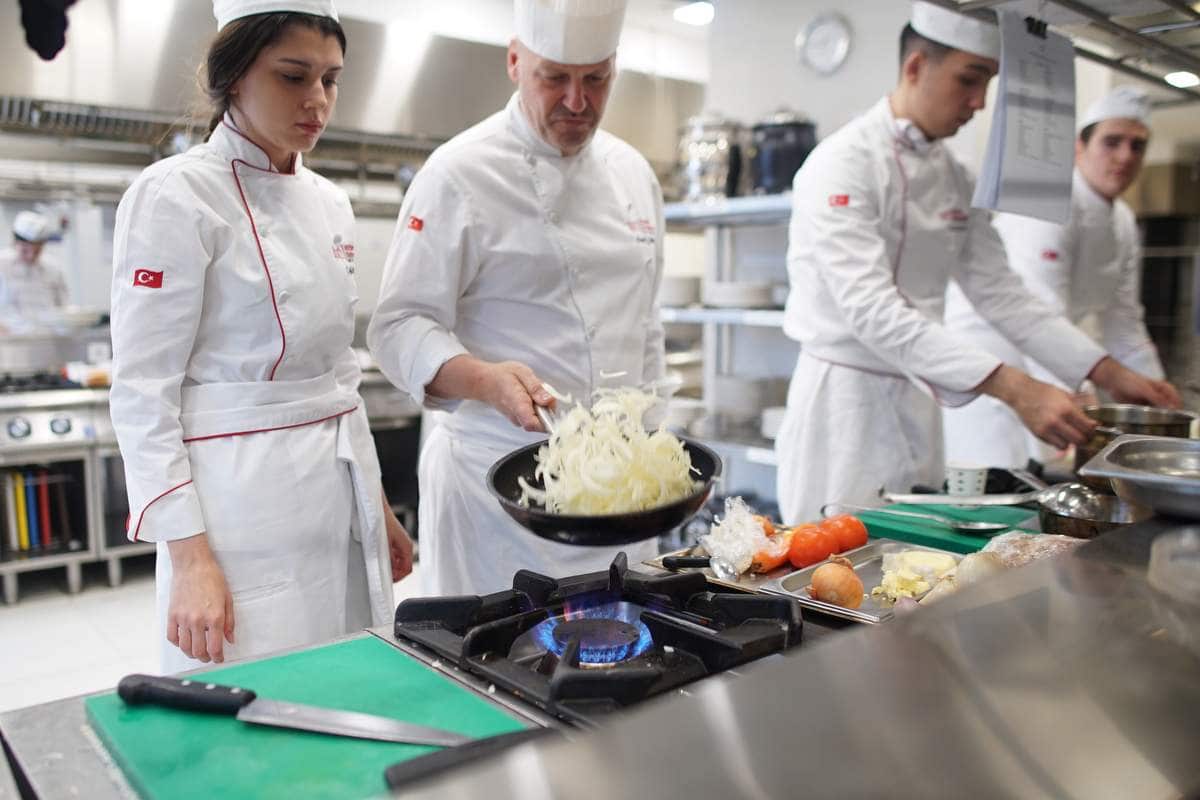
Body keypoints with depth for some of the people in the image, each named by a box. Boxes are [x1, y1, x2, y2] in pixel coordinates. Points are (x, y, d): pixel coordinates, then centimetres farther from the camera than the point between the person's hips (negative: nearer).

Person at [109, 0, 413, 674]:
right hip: (243, 504, -6)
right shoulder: (176, 196, -9)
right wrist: (189, 557, -15)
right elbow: (143, 392, -11)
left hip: (342, 497, 7)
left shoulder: (329, 202, 11)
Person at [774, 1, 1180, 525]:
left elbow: (997, 290, 11)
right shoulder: (841, 166, -15)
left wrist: (1109, 374, 3)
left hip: (917, 402, 7)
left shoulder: (955, 179, 10)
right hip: (844, 397, -7)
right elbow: (871, 310, -26)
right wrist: (1014, 388, -31)